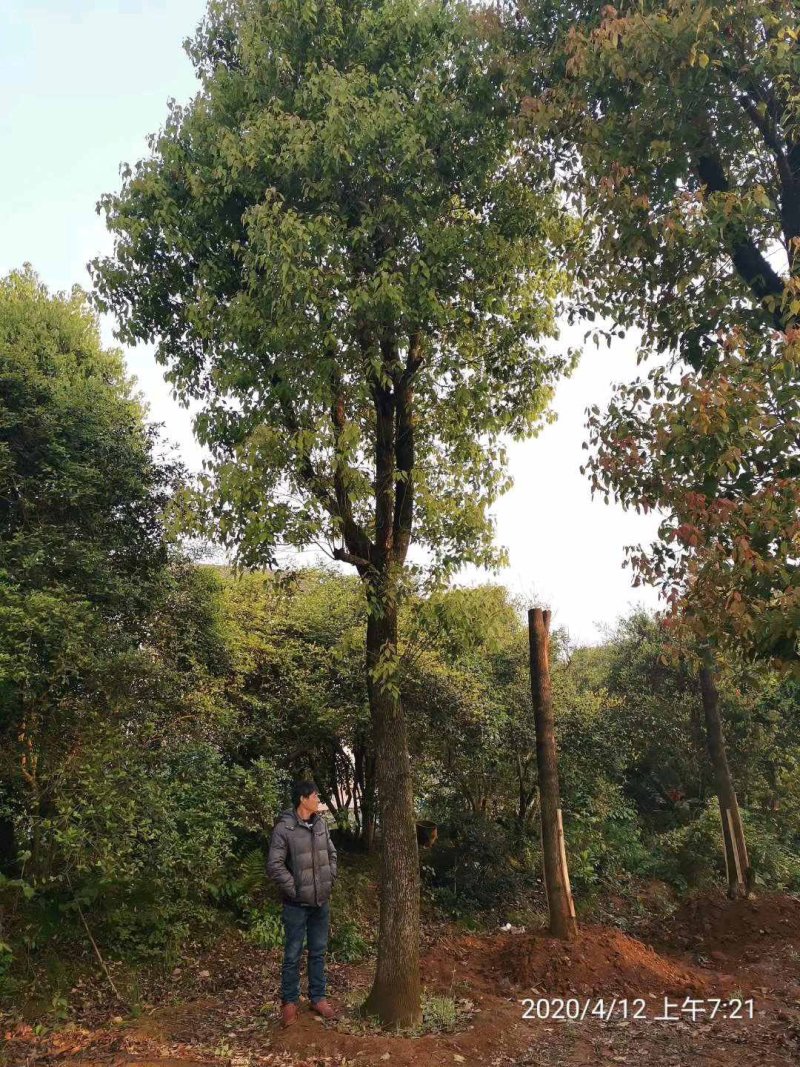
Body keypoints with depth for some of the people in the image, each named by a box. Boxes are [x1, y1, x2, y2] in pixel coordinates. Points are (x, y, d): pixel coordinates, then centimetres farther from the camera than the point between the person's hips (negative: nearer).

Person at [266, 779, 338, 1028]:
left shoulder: (321, 823, 1)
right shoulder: (284, 828, -18)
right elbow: (274, 865, -18)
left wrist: (330, 881, 5)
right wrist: (295, 890, -15)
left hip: (321, 902, 5)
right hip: (297, 904, -5)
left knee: (318, 952, 16)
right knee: (293, 955, 7)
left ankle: (318, 998, 30)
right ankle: (289, 1002, 24)